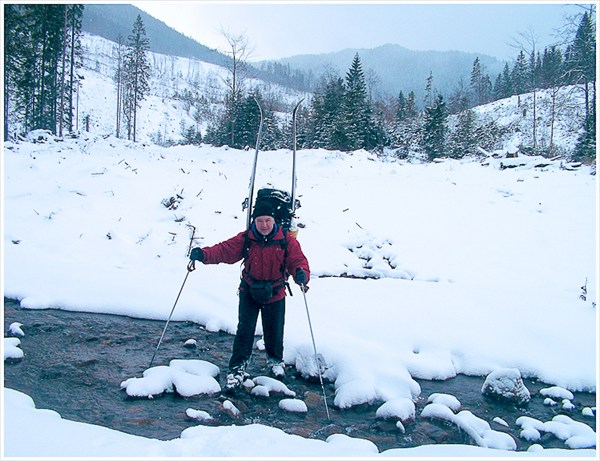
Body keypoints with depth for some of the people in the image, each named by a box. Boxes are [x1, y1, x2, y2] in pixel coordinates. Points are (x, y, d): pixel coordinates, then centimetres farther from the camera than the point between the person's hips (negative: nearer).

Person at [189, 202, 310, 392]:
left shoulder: (286, 240, -11)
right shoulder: (245, 239, -9)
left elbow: (298, 259, -14)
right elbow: (224, 250, -15)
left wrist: (301, 273, -37)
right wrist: (203, 254, -33)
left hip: (275, 294, 0)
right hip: (249, 291, 0)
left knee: (274, 330, 13)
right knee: (245, 330, -4)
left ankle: (275, 360, 40)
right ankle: (238, 368, 8)